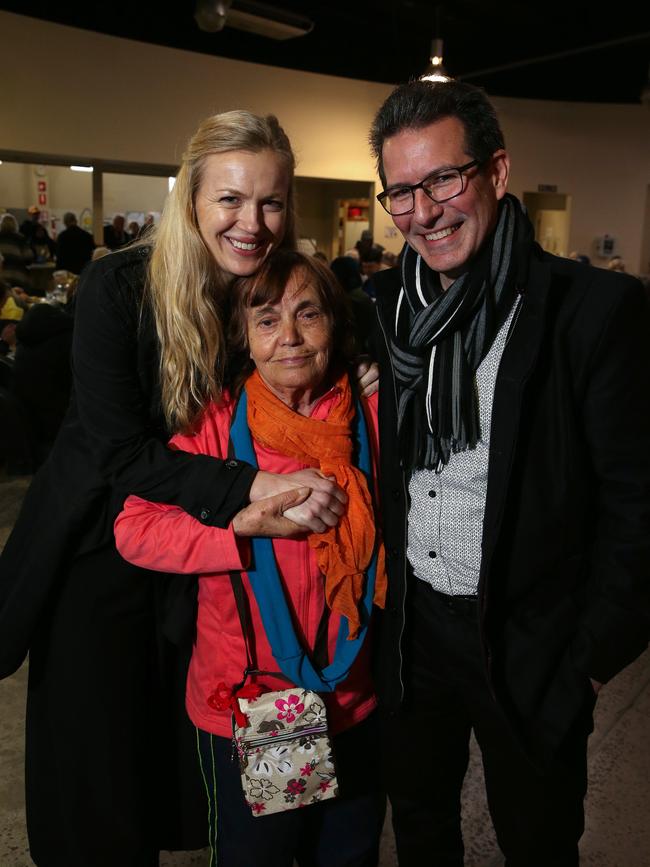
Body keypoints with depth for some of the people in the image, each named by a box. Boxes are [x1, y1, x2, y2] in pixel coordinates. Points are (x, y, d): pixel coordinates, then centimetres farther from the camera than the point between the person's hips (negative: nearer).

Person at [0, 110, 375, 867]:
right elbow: (117, 449, -23)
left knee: (191, 748, 18)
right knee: (97, 764, 13)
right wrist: (252, 488, -32)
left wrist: (292, 497, -22)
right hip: (98, 550, -2)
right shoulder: (118, 287, -20)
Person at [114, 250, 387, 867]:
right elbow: (133, 528, -19)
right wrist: (253, 518, -28)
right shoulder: (217, 425, -13)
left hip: (353, 702, 3)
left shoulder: (368, 414, -5)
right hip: (245, 708, -3)